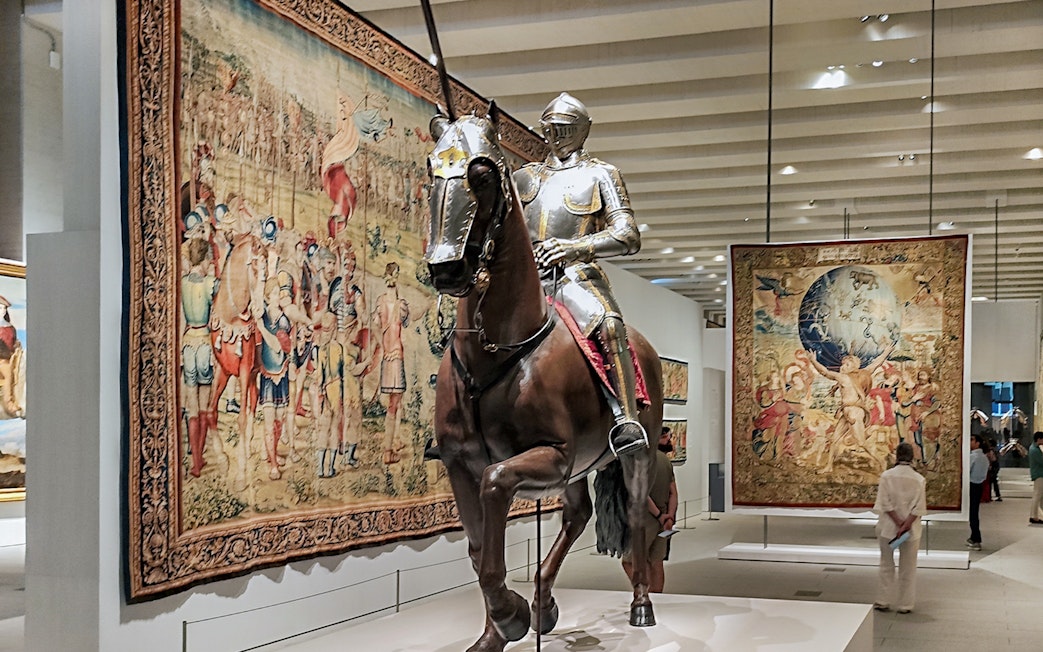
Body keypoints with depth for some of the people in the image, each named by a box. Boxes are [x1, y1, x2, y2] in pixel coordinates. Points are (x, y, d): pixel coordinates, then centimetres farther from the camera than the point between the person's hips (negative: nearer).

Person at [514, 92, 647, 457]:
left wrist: (576, 246, -14)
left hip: (576, 276, -5)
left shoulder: (601, 175, 14)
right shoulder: (524, 177, 26)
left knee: (610, 324, -35)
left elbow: (628, 237, 2)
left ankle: (628, 421, -39)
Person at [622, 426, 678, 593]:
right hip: (661, 521, 7)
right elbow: (673, 492, 9)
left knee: (629, 561, 1)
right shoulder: (665, 460, 12)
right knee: (656, 563, 13)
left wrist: (659, 515, -14)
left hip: (647, 518, -7)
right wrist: (670, 517, -1)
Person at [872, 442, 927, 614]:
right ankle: (905, 604, 17)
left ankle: (883, 601, 18)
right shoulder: (919, 480, -7)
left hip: (888, 527, 0)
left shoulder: (886, 476, -10)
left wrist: (899, 523, -11)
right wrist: (905, 525, -14)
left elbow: (885, 504, -13)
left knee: (886, 564, 14)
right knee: (908, 567, 12)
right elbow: (918, 508, -11)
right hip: (912, 529, 0)